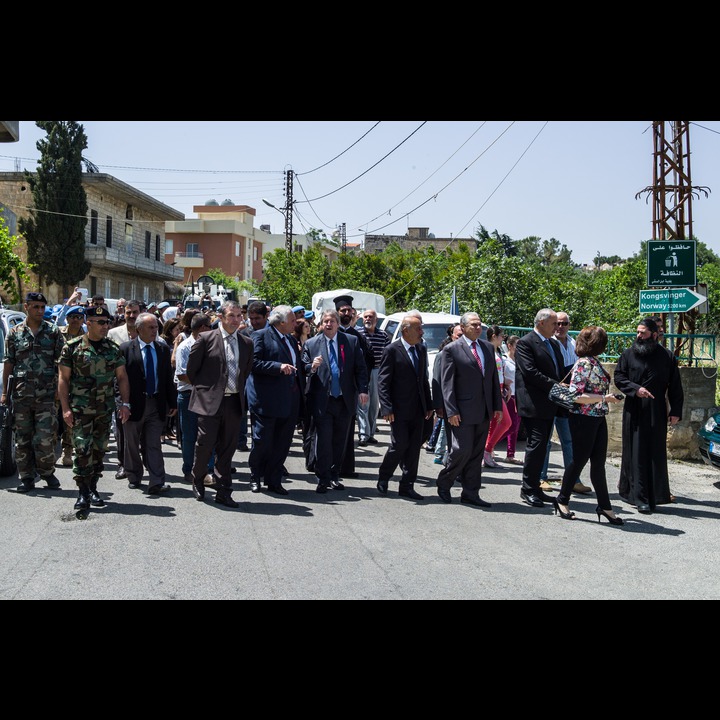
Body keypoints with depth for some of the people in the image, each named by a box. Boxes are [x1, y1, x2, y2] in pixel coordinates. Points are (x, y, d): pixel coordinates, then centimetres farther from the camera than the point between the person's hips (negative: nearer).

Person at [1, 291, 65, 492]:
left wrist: (61, 389, -2)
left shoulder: (53, 332, 5)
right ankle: (26, 477, 17)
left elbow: (61, 362, 4)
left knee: (45, 438, -5)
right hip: (21, 394, 2)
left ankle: (47, 471, 16)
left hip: (47, 393, -2)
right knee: (23, 438, 6)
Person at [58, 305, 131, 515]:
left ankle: (93, 488, 22)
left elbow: (122, 377, 8)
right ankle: (83, 492, 0)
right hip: (81, 410, -4)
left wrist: (125, 404, -2)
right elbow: (63, 379, -2)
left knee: (99, 450, 9)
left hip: (105, 410, 4)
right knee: (82, 449, -9)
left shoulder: (113, 349, 7)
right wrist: (65, 408, -8)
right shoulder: (72, 347, -3)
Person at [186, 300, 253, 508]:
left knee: (228, 447, 6)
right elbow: (192, 368, 3)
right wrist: (202, 388, 8)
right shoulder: (206, 339, -4)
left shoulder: (246, 343, 8)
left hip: (234, 402, 4)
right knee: (205, 443, -2)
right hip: (209, 401, -3)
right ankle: (198, 481, 24)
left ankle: (223, 492, 15)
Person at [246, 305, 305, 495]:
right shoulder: (261, 335, -5)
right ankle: (255, 477, 23)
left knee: (283, 443, 8)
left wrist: (301, 392, 12)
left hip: (290, 400, 7)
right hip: (267, 399, -7)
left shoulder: (291, 339, 18)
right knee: (262, 440, 3)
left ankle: (273, 480, 19)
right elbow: (254, 362, -15)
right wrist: (278, 367, -22)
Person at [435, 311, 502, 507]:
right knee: (462, 450, -7)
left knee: (477, 454, 9)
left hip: (484, 411, 6)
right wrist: (451, 411, -16)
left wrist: (498, 405, 9)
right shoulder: (451, 350, -6)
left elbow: (494, 378, 15)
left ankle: (471, 493, 18)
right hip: (463, 411, -6)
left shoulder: (488, 347, 12)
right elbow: (446, 383, -9)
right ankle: (443, 482, 16)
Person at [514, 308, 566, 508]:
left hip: (549, 405, 8)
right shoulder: (525, 343, -9)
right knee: (536, 445, -8)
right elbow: (530, 373, -18)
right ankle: (528, 490, 0)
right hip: (534, 404, -8)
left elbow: (559, 372, 21)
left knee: (541, 446, 11)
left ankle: (534, 487, 19)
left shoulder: (554, 345, 18)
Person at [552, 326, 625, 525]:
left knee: (599, 462, 10)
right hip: (583, 419, -8)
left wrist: (609, 398, 14)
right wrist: (604, 398, -20)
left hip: (598, 418, 8)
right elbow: (576, 396, -21)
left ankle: (604, 506, 17)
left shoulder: (594, 362, 10)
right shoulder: (583, 363, -16)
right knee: (580, 459, 3)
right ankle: (562, 500, 19)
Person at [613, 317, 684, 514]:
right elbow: (618, 377, 2)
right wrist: (635, 389, -16)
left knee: (656, 455, 5)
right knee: (636, 454, -2)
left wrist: (676, 411, 0)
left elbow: (675, 386, 5)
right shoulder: (628, 354, 4)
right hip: (634, 413, 0)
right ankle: (640, 498, 1)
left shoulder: (666, 357, 4)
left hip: (657, 414, 1)